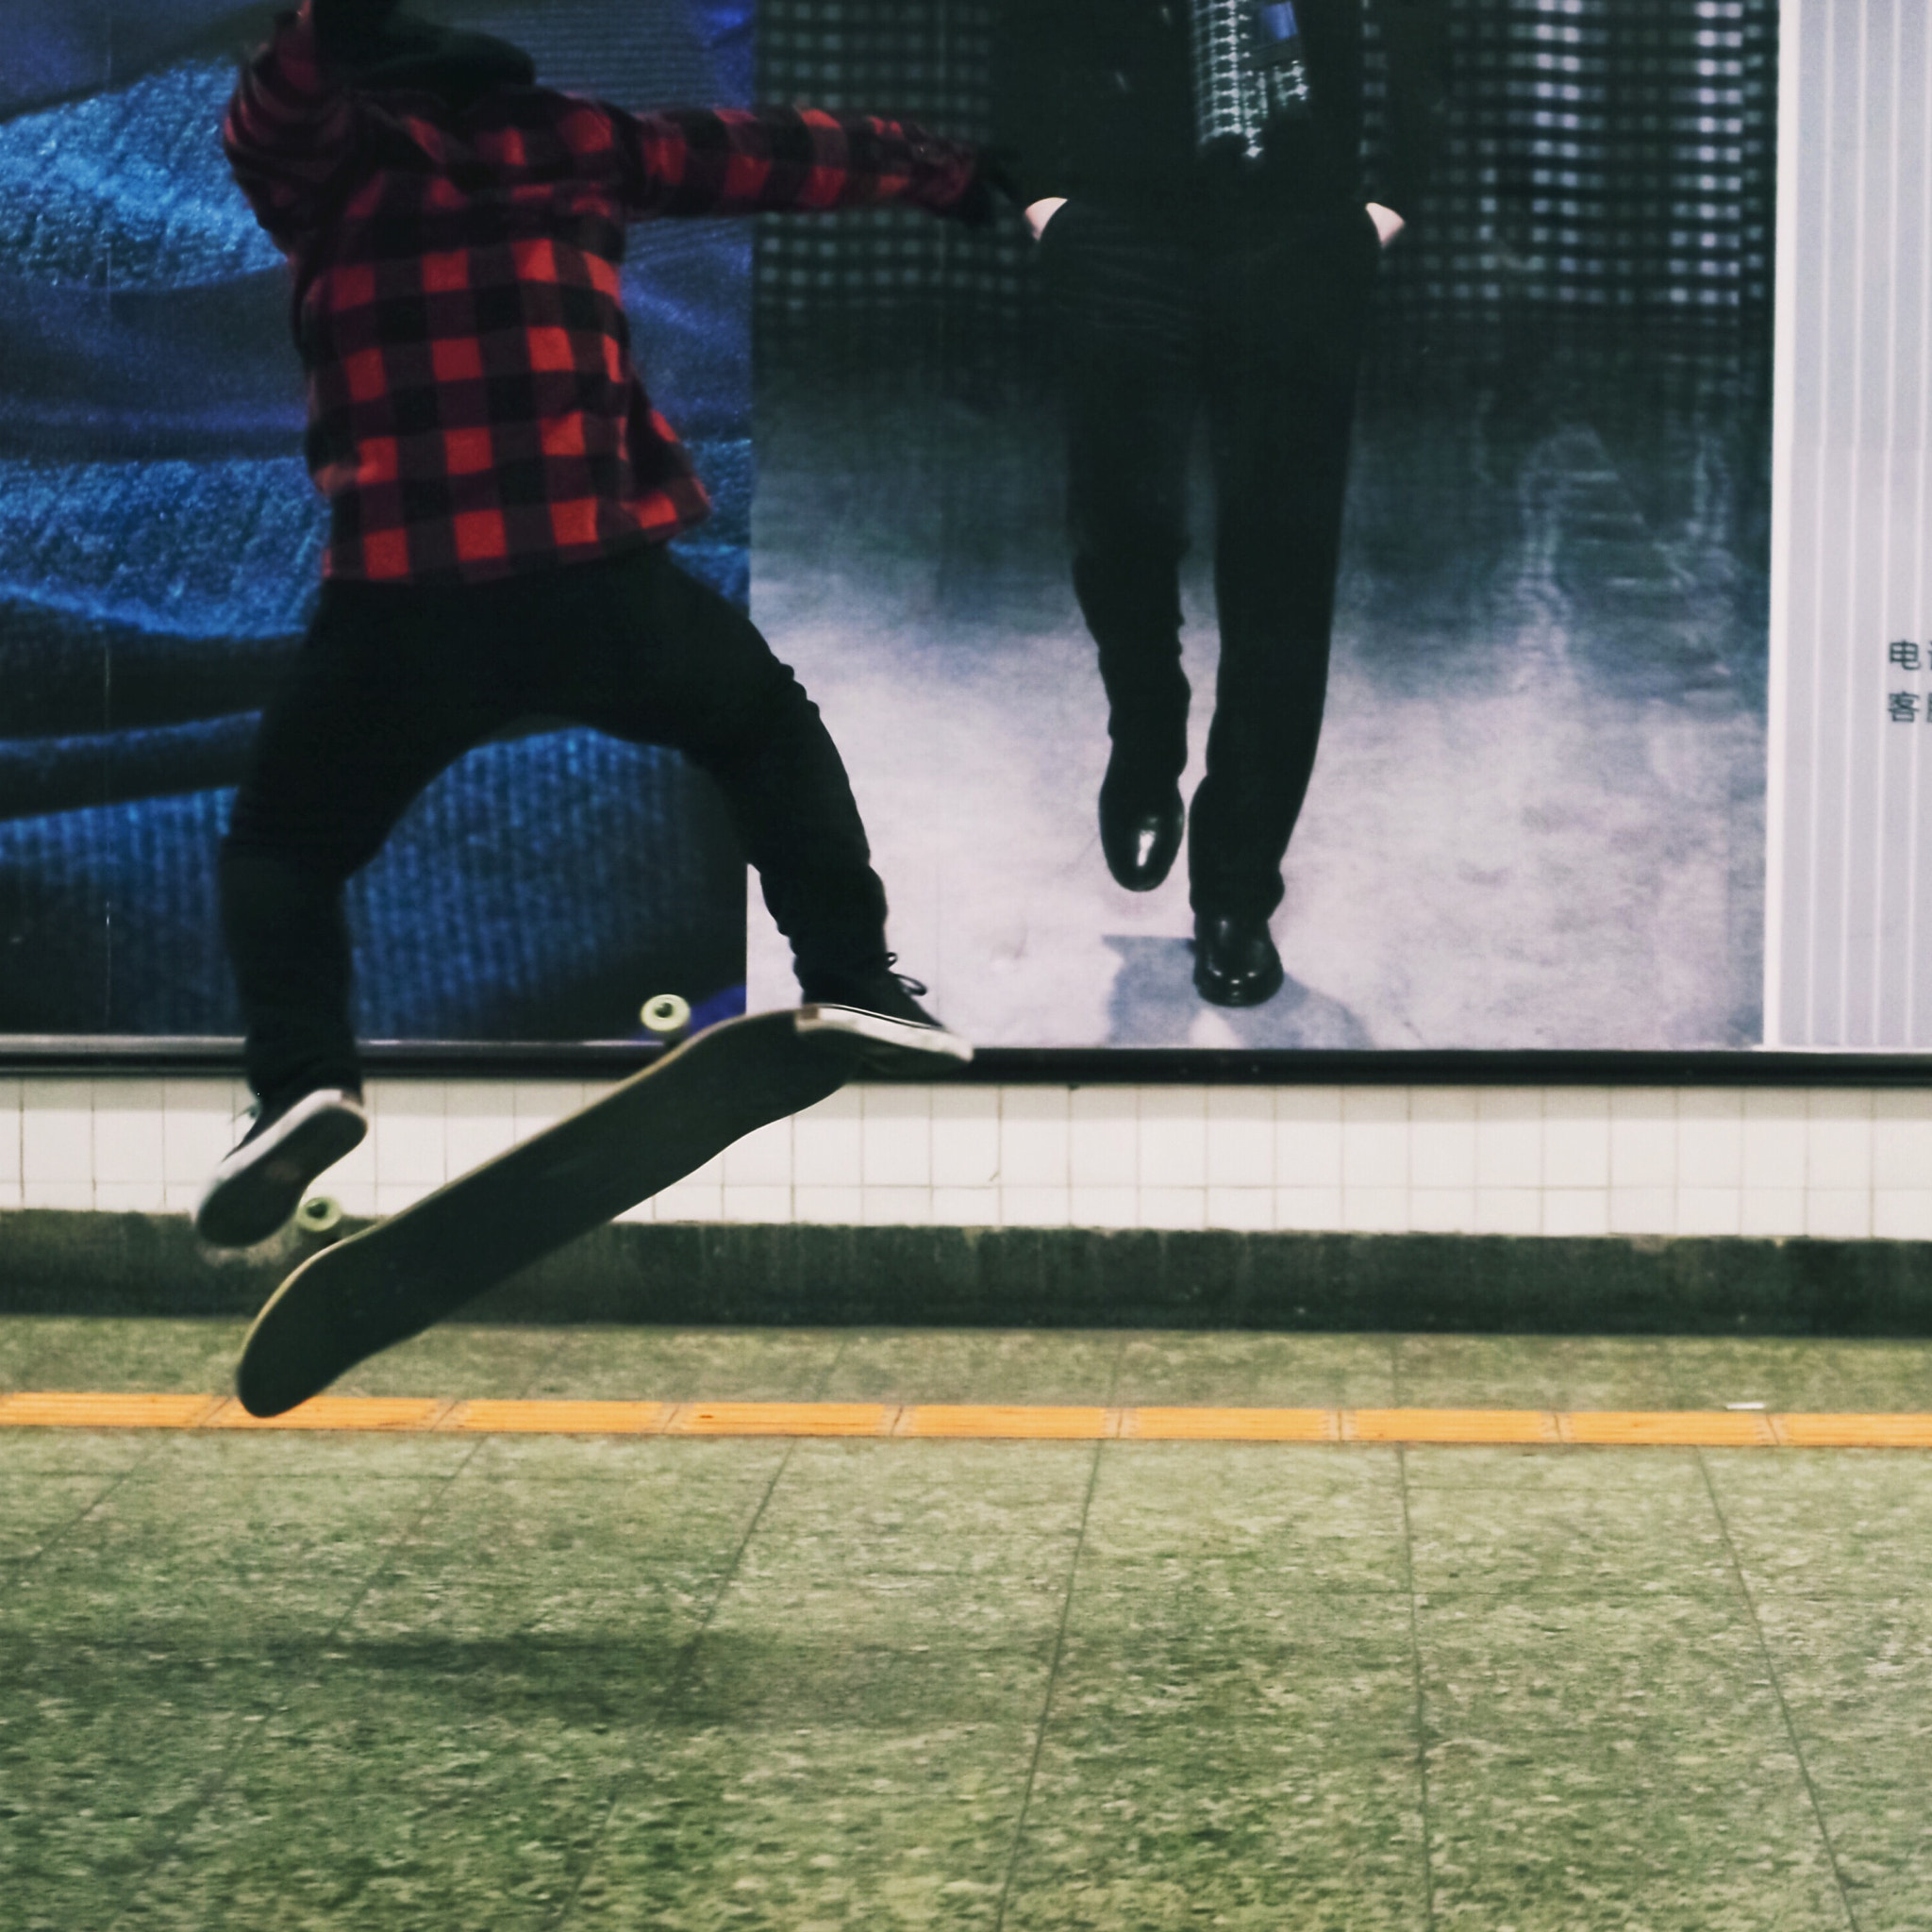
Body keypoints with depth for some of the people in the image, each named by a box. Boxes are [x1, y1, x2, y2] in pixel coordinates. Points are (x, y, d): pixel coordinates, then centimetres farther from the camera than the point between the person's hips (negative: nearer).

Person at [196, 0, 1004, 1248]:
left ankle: (303, 1085, -5)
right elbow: (768, 155, 21)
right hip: (597, 576, 1)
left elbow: (271, 115, -13)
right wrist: (949, 172, 33)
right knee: (769, 728, 30)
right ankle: (853, 979, 19)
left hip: (402, 600, -1)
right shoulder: (572, 139, 13)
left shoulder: (322, 157, 9)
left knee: (284, 847, 18)